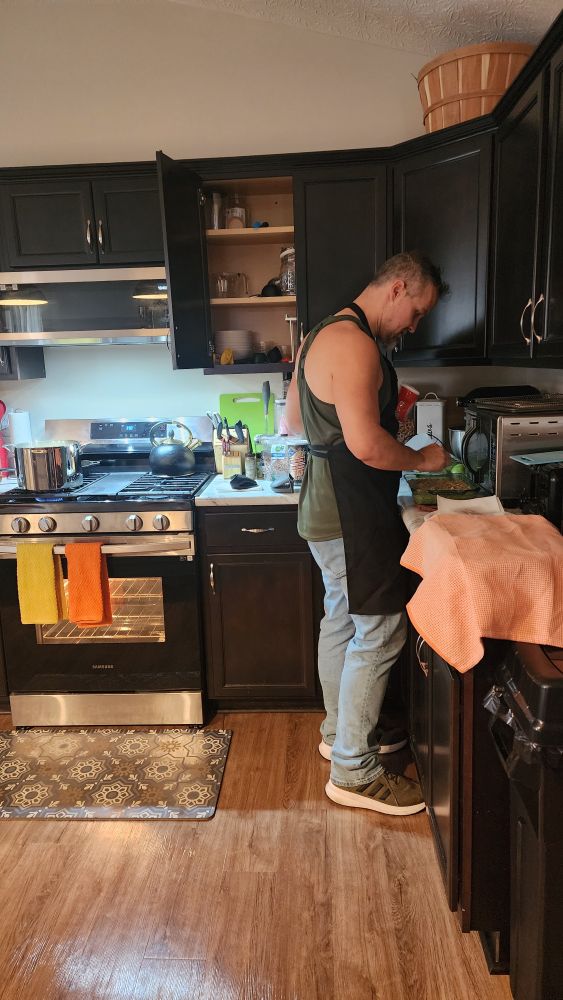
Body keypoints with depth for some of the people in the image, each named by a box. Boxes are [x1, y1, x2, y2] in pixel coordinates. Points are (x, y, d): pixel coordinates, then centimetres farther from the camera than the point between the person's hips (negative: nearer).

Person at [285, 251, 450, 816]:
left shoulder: (323, 336, 14)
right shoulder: (355, 344, -20)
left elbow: (292, 420, 21)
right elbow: (367, 445, -27)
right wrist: (422, 460, -11)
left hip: (327, 510, 11)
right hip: (352, 516, -11)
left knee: (342, 621, 19)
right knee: (380, 634, -3)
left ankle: (340, 733, 36)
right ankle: (353, 774, 10)